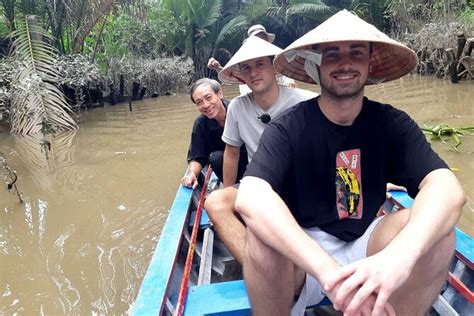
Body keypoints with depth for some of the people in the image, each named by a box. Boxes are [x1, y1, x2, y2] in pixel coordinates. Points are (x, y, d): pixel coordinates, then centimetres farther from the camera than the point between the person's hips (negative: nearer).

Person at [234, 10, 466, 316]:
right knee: (265, 232, -33)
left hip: (364, 247, 3)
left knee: (436, 227, -23)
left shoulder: (392, 123, -6)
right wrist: (328, 270, -44)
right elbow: (250, 198, -32)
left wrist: (398, 256, -43)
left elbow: (448, 189, -23)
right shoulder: (288, 127, -14)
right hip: (301, 257, -2)